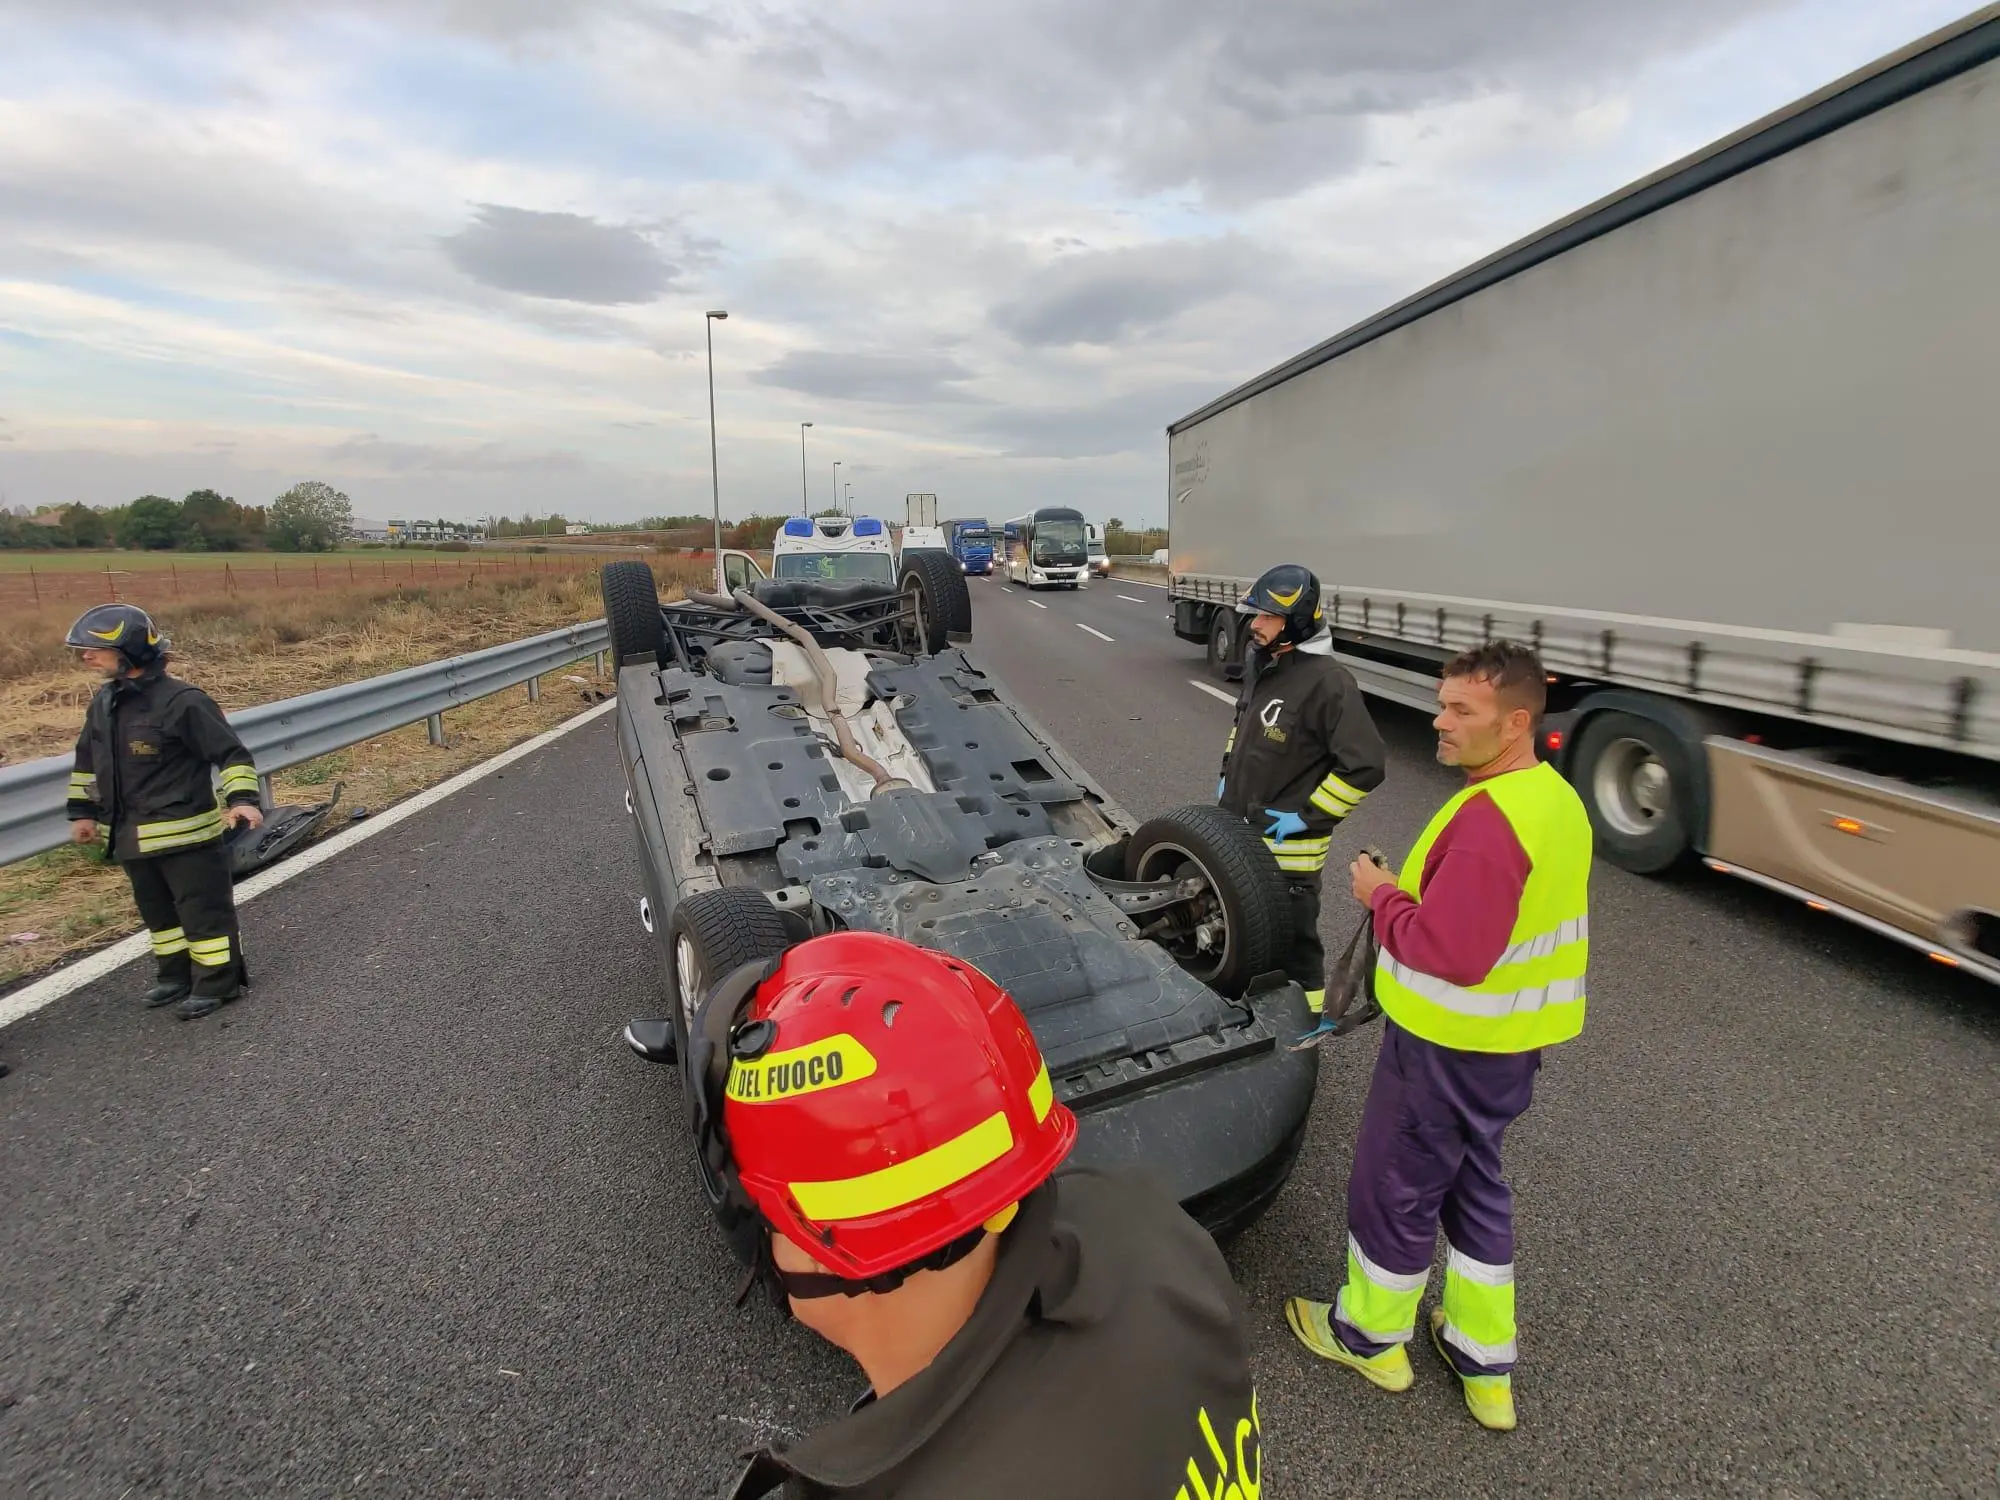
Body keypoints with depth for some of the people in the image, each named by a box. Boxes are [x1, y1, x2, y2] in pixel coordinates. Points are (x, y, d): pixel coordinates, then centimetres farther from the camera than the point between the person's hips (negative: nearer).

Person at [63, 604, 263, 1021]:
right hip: (131, 834, 8)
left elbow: (231, 753, -17)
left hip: (185, 830, -8)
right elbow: (87, 760, 21)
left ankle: (217, 981, 12)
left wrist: (242, 798, -28)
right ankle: (176, 974, 34)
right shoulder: (103, 703, 8)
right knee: (157, 908, 20)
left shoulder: (181, 701, -17)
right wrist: (83, 811, 22)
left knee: (203, 907, 1)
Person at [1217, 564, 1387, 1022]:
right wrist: (1227, 775, 16)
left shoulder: (1328, 681, -22)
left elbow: (1365, 764, -24)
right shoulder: (1262, 665, 5)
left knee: (1292, 936, 7)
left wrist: (1308, 815, -20)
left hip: (1286, 845, -9)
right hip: (1242, 833, 9)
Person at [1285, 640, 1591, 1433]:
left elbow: (1446, 951, -31)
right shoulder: (1555, 797, 5)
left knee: (1393, 1188, 12)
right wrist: (1411, 888, 4)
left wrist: (1382, 897, -16)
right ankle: (1484, 1363, 38)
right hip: (1508, 1039, 10)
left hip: (1449, 1044, -9)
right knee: (1473, 1183, 24)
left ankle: (1369, 1334, 34)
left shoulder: (1489, 818, -29)